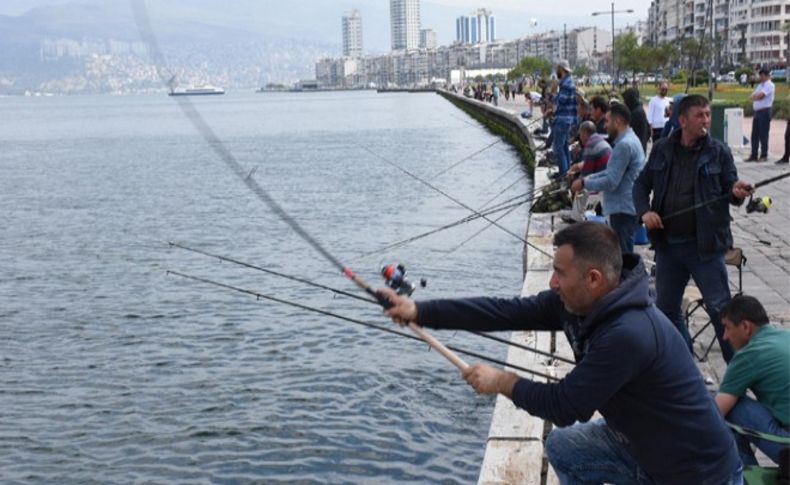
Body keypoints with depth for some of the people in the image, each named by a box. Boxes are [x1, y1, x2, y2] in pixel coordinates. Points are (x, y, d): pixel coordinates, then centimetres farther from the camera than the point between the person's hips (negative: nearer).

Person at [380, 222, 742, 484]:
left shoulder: (628, 334, -32)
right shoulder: (578, 301, -7)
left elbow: (563, 407, -25)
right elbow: (508, 312, -6)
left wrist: (502, 382, -10)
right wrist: (419, 311, -8)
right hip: (645, 445, 8)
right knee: (562, 446, 13)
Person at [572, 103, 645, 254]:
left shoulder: (624, 145, -20)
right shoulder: (630, 140, 14)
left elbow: (611, 182, -23)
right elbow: (611, 172, 19)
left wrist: (584, 183, -11)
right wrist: (588, 178, 8)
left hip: (623, 209, -11)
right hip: (626, 207, 11)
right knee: (624, 253, 19)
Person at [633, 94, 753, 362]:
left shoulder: (718, 151, -4)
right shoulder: (662, 149, 4)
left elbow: (729, 193, -1)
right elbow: (641, 184, 12)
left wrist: (737, 192, -25)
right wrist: (645, 211, -5)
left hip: (704, 245, -4)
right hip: (667, 244, 4)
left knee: (720, 309, -3)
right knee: (666, 307, 16)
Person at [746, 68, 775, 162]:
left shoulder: (769, 85, -7)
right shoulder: (760, 85, 20)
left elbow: (760, 95, -18)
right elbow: (753, 96, 13)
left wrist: (755, 96, 2)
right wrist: (757, 96, -7)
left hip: (764, 112, -9)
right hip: (757, 112, 9)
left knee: (763, 135, -5)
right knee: (754, 135, 8)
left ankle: (764, 156, 1)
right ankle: (753, 155, 12)